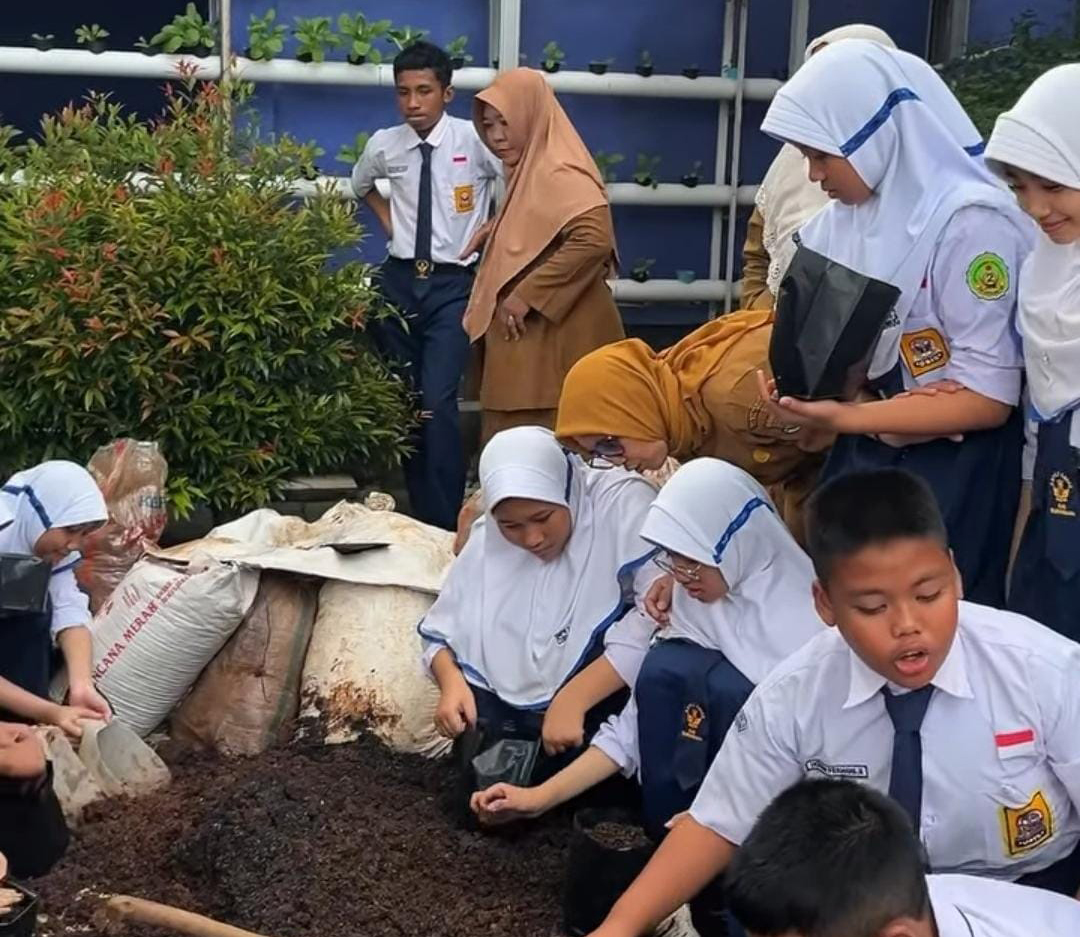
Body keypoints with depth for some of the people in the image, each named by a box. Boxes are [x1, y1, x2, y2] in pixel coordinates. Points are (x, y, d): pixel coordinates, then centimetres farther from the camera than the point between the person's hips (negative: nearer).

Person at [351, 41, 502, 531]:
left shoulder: (474, 140, -11)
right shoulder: (383, 145, 1)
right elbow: (360, 186, 24)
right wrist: (388, 219, 10)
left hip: (452, 284, -4)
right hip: (399, 280, 4)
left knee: (438, 403, -16)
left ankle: (445, 524, -8)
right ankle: (418, 516, 21)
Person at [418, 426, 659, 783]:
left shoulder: (623, 502, -11)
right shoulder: (487, 538, 8)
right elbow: (441, 632, 16)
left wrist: (573, 699, -27)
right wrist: (451, 680, -7)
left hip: (599, 713, -4)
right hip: (502, 719, 4)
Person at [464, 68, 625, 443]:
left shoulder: (558, 175, -14)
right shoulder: (527, 172, 16)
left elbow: (595, 237, -29)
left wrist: (527, 295, -23)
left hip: (553, 342, -10)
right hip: (526, 341, 10)